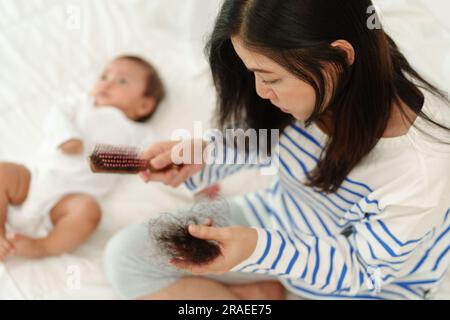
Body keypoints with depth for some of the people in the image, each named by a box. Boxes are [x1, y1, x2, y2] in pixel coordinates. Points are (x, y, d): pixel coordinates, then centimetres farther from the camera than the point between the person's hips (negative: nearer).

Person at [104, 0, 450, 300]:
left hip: (364, 283, -4)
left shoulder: (420, 168, -35)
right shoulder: (306, 81, -20)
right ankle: (257, 292, 1)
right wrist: (200, 152, -17)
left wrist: (259, 249, -35)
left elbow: (366, 269, -20)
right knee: (127, 254, -4)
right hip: (280, 219, 5)